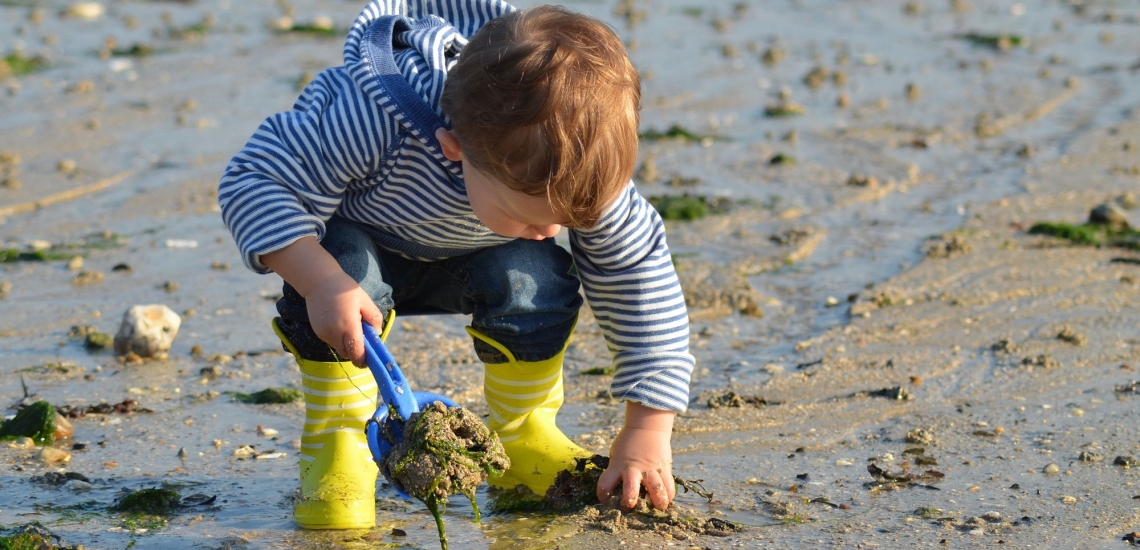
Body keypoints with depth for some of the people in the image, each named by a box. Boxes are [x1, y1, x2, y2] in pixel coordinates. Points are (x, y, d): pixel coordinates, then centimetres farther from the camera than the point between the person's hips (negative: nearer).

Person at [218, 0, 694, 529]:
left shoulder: (584, 172, -32)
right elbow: (255, 179, -36)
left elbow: (642, 275, -22)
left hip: (471, 257, 3)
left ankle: (522, 434, -3)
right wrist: (322, 282, -52)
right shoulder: (374, 122, -45)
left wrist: (647, 431, -26)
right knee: (347, 271, -36)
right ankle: (334, 438, -14)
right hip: (361, 238, -2)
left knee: (538, 279, -28)